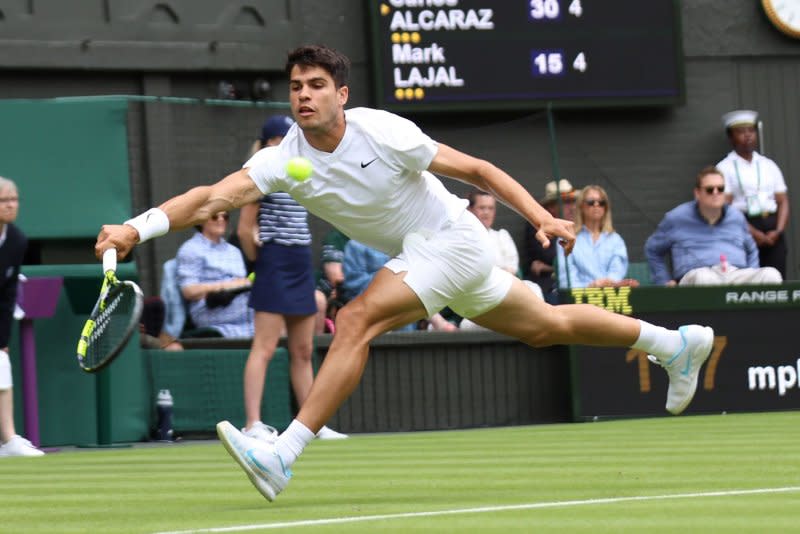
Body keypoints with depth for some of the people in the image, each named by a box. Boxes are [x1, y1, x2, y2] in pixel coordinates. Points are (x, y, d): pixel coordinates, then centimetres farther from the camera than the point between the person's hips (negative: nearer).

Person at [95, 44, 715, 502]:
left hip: (451, 238, -7)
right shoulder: (285, 160, -12)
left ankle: (284, 456, -28)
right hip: (415, 255, 7)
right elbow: (214, 196, -25)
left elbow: (477, 170, -12)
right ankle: (673, 342, 40)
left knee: (356, 320, -25)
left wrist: (543, 218, -18)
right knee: (546, 325, 20)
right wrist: (136, 229, -41)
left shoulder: (384, 132, -23)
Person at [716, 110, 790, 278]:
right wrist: (752, 232, -15)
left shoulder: (769, 166, 18)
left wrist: (778, 231, -5)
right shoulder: (725, 168, 4)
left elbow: (783, 201, 13)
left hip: (772, 230, 4)